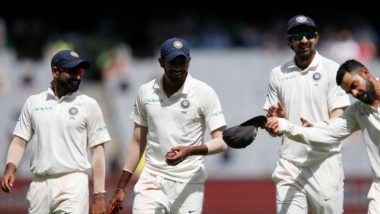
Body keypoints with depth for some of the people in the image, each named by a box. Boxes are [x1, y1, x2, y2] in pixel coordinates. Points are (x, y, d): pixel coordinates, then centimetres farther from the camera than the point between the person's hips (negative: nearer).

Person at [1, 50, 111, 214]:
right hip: (39, 184, 3)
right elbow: (20, 141, 11)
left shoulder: (88, 104, 3)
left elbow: (98, 150, 2)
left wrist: (99, 195, -5)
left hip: (72, 183, -3)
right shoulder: (33, 102, 11)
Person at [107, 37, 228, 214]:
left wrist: (191, 151, -26)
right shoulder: (145, 92, 7)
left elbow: (221, 142, -8)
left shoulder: (204, 93, -5)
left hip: (188, 184, -3)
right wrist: (121, 187, 14)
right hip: (152, 181, 3)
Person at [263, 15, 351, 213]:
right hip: (289, 165, 3)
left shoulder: (332, 70, -1)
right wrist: (277, 120, -11)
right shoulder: (278, 74, 11)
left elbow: (338, 122, -8)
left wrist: (316, 129, -29)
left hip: (324, 164, -3)